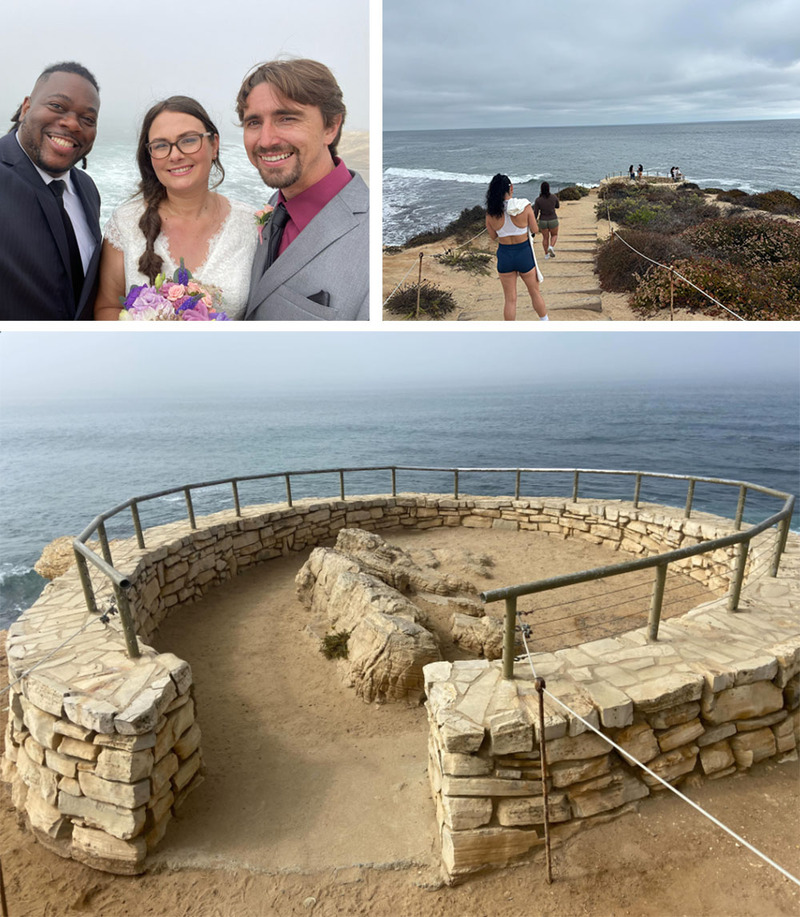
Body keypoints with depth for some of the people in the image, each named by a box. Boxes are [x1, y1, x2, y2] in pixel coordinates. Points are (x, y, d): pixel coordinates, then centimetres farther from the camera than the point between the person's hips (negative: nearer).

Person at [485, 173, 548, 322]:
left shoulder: (491, 213, -11)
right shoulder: (525, 207, -16)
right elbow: (535, 230, -4)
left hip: (504, 256, 1)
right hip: (524, 254, -1)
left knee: (510, 299, 11)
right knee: (535, 293, 19)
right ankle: (545, 323, 34)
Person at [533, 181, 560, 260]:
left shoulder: (538, 200, -12)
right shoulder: (554, 197, -10)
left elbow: (535, 212, -8)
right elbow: (557, 206, 9)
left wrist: (535, 220, 7)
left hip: (542, 221, 1)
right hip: (553, 221, -1)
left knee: (545, 237, 19)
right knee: (554, 235, 21)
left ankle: (546, 254, 22)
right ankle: (551, 247, -5)